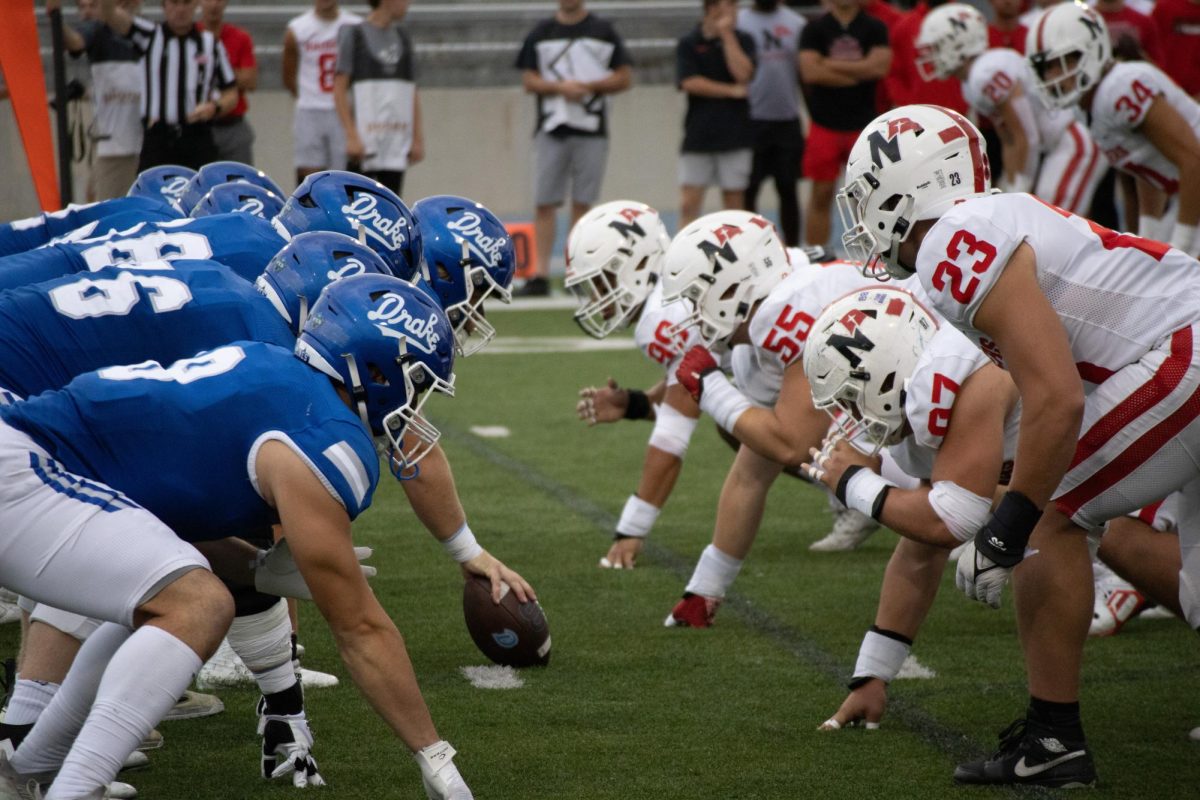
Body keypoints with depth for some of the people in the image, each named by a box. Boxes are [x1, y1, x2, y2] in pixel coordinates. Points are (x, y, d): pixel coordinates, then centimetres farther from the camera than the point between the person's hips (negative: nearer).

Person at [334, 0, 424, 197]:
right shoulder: (353, 35, -1)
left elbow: (412, 95, 15)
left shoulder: (402, 39, 14)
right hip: (364, 142, -5)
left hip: (397, 146, 5)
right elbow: (339, 90, -5)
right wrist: (352, 136, -14)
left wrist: (418, 138, 8)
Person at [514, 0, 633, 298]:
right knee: (544, 203, -2)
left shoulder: (604, 32, 5)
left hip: (591, 130, -1)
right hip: (551, 128, 1)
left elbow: (624, 77, 3)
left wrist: (587, 86, -11)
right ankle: (540, 275, 0)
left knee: (582, 203, 0)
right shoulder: (541, 33, 10)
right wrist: (560, 87, -11)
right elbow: (529, 80, 7)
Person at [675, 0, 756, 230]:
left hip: (735, 135, 1)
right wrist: (731, 91, -10)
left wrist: (726, 35, -9)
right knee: (689, 203, -4)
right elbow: (690, 83, -10)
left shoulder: (741, 40, 5)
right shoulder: (687, 44, 3)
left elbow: (743, 74, -11)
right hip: (698, 136, -1)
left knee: (734, 204, 3)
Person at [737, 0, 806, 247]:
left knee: (788, 190, 6)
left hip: (788, 121, 3)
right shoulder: (738, 23, -1)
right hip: (751, 121, -2)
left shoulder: (796, 23, 7)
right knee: (747, 190, 1)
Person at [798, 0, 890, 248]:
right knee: (822, 195, 3)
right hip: (825, 123, -1)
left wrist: (832, 65, -11)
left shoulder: (874, 28, 3)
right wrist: (857, 74, -9)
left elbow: (879, 66, -12)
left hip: (864, 124, 1)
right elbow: (810, 72, -12)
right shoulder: (815, 29, 1)